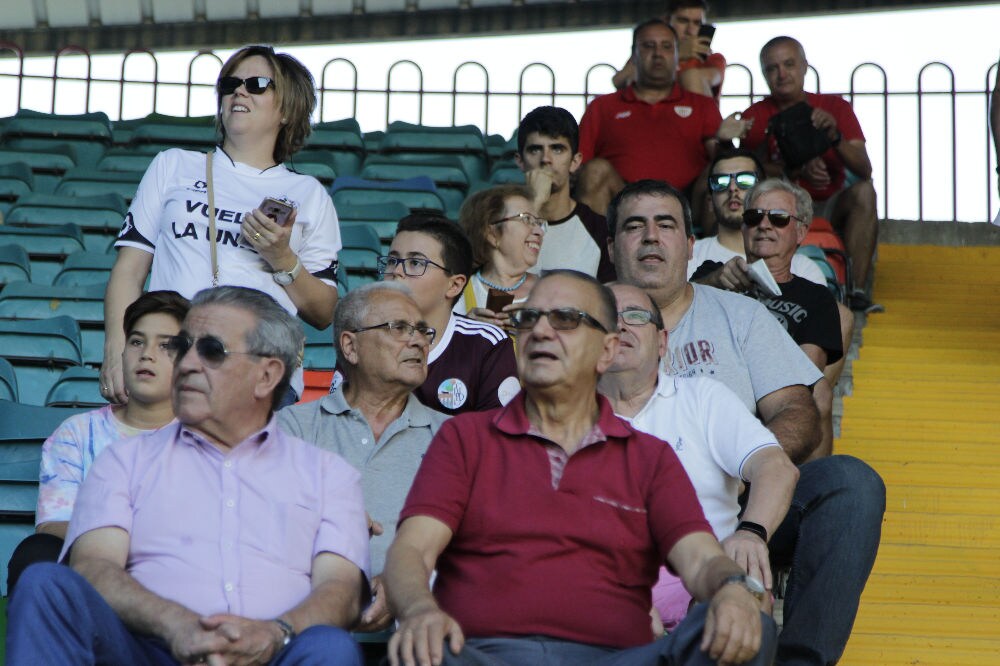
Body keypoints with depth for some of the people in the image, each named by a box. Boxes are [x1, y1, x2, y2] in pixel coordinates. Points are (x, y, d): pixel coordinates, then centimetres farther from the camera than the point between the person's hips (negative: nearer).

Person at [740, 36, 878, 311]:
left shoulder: (835, 107, 5)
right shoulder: (756, 117, 3)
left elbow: (864, 170, -7)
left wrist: (834, 136, -25)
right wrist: (797, 170, -31)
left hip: (830, 209, 1)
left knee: (863, 190, -27)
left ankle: (857, 290, -32)